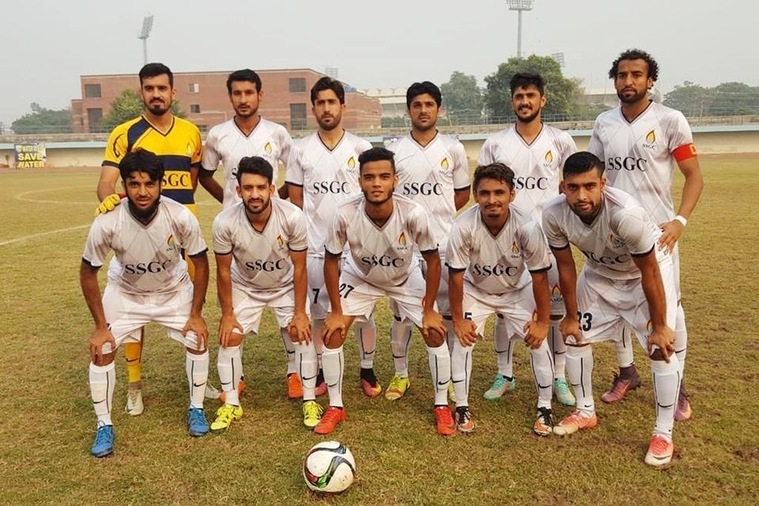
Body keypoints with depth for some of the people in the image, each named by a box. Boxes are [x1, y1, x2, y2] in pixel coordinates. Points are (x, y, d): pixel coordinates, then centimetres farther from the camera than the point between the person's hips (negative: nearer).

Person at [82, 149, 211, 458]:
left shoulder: (181, 217, -32)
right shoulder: (106, 223, -32)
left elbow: (200, 262, -14)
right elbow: (88, 273, -15)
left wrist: (196, 314, -14)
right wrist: (100, 326, -13)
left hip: (174, 290, 0)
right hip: (125, 292, 0)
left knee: (198, 339, -8)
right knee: (101, 350, -9)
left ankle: (196, 409, 16)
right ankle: (104, 425, 11)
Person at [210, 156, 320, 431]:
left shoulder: (293, 217, -33)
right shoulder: (224, 222, -31)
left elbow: (299, 269, -19)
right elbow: (223, 271, -15)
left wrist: (300, 313, -16)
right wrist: (227, 314, -10)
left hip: (285, 285, -1)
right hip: (244, 286, 1)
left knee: (302, 334, -9)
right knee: (229, 337, -5)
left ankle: (310, 402, 8)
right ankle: (231, 405, 13)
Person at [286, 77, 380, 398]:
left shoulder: (361, 148, 2)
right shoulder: (302, 149, 5)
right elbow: (295, 198, 8)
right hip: (315, 247, 1)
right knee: (317, 312, 9)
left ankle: (367, 371, 21)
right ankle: (321, 371, 24)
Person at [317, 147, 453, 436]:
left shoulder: (414, 214, -35)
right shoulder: (346, 215, -33)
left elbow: (433, 261, -19)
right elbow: (331, 261, -16)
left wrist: (429, 310, -14)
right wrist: (336, 311, -13)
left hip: (406, 278, 0)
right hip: (360, 277, 1)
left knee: (435, 333, -8)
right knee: (331, 333, -9)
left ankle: (442, 407, 14)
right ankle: (335, 407, 11)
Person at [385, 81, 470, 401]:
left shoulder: (453, 149, 4)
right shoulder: (394, 151, 4)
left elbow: (463, 194, 10)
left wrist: (437, 214, 1)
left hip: (444, 244, 0)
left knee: (448, 311, 5)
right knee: (401, 310, 7)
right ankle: (400, 374, 21)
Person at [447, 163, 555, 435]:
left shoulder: (527, 226, -34)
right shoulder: (463, 227, -34)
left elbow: (539, 276, -21)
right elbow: (456, 276, -21)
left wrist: (542, 321, -14)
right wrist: (458, 320, -14)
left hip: (518, 290, 0)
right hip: (476, 289, 0)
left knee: (538, 341, -8)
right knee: (463, 341, -10)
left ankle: (544, 408, 13)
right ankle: (462, 407, 9)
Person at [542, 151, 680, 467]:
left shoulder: (626, 213, -41)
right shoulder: (553, 214, -28)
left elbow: (649, 272, -28)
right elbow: (565, 267, -12)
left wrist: (660, 326, -18)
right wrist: (571, 316, -3)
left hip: (646, 274, -4)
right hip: (599, 273, 5)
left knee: (661, 348, -12)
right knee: (574, 335, 6)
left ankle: (663, 434, 6)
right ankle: (586, 412, 26)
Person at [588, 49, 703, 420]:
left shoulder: (669, 120, -7)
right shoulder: (603, 123, 5)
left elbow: (694, 175, -7)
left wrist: (680, 220, -20)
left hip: (657, 231, -4)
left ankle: (676, 387, 15)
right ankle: (626, 372, 31)